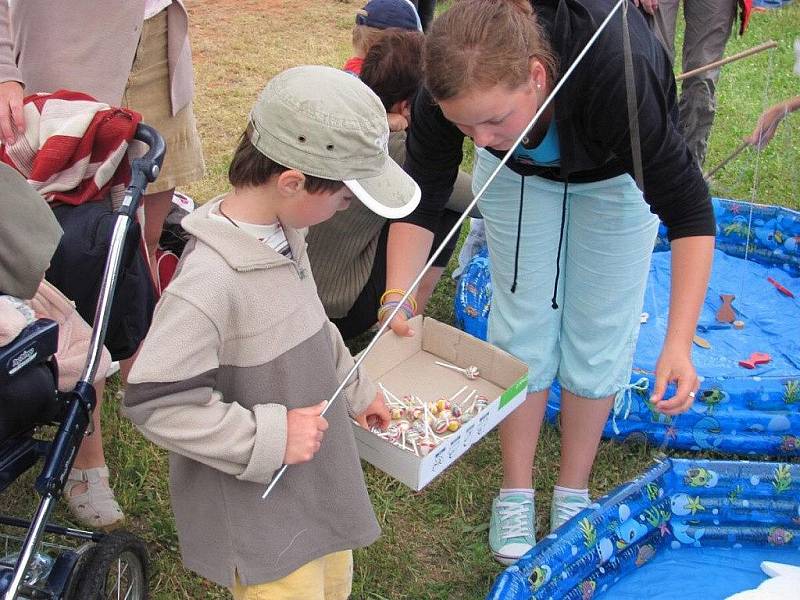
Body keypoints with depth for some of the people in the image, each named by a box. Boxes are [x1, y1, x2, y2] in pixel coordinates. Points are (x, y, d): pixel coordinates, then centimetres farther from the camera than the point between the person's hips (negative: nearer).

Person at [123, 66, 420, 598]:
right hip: (257, 509, -8)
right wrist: (270, 436, -27)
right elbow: (155, 402, -29)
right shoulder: (209, 281, -32)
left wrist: (355, 390, 19)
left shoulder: (283, 234, -3)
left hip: (317, 482, 9)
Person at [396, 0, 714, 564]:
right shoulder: (452, 87, -36)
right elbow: (420, 201, -20)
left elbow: (690, 211, -37)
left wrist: (679, 343, -43)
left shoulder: (617, 74, -45)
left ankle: (573, 492, 23)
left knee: (597, 330, 1)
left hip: (615, 173, -2)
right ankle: (516, 492, 21)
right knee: (522, 324, 3)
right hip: (518, 170, 2)